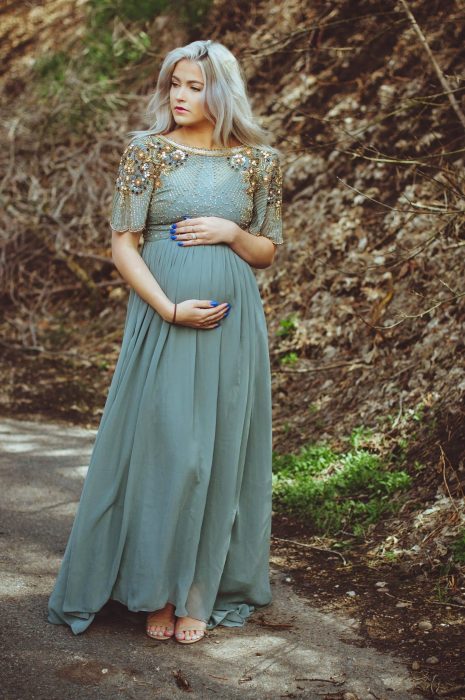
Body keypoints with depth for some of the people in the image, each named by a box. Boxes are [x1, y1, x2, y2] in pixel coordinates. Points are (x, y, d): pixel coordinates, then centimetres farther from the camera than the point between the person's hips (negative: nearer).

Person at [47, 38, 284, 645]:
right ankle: (157, 591, 11)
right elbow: (123, 244, -3)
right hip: (162, 317, -2)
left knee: (220, 451, 4)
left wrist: (230, 232, -9)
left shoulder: (259, 160, 6)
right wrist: (170, 309, -14)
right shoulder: (147, 150, 1)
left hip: (233, 322, 2)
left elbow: (269, 250, 12)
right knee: (162, 447, -2)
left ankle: (200, 593, 15)